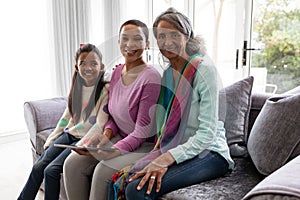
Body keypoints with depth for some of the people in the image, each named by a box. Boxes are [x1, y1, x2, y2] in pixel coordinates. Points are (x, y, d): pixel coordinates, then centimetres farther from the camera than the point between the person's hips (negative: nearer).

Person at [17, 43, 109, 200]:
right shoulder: (76, 87, 6)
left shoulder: (105, 90, -14)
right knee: (38, 167, -5)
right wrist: (52, 137, 14)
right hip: (69, 134, 6)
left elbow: (100, 125, -15)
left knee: (51, 170, -17)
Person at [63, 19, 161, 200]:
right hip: (120, 138, 7)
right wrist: (107, 134, -4)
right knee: (72, 164, -9)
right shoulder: (117, 72, 5)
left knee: (103, 170, -28)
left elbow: (143, 131, -18)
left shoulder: (151, 77, -19)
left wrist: (115, 151, -27)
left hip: (145, 145, -7)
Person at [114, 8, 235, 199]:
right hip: (172, 149, 7)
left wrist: (166, 159, -27)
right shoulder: (167, 73, 10)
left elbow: (208, 133, -20)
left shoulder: (204, 70, -14)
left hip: (208, 152, -6)